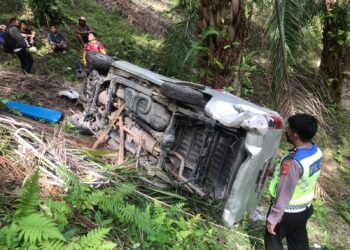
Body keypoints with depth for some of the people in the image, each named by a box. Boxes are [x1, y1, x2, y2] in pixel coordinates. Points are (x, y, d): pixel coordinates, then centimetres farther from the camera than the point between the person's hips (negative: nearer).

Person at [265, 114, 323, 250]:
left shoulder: (293, 162, -35)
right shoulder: (316, 151, -9)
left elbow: (284, 194, -27)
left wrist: (272, 219, -17)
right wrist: (280, 172, 16)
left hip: (288, 211, -7)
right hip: (306, 207, 7)